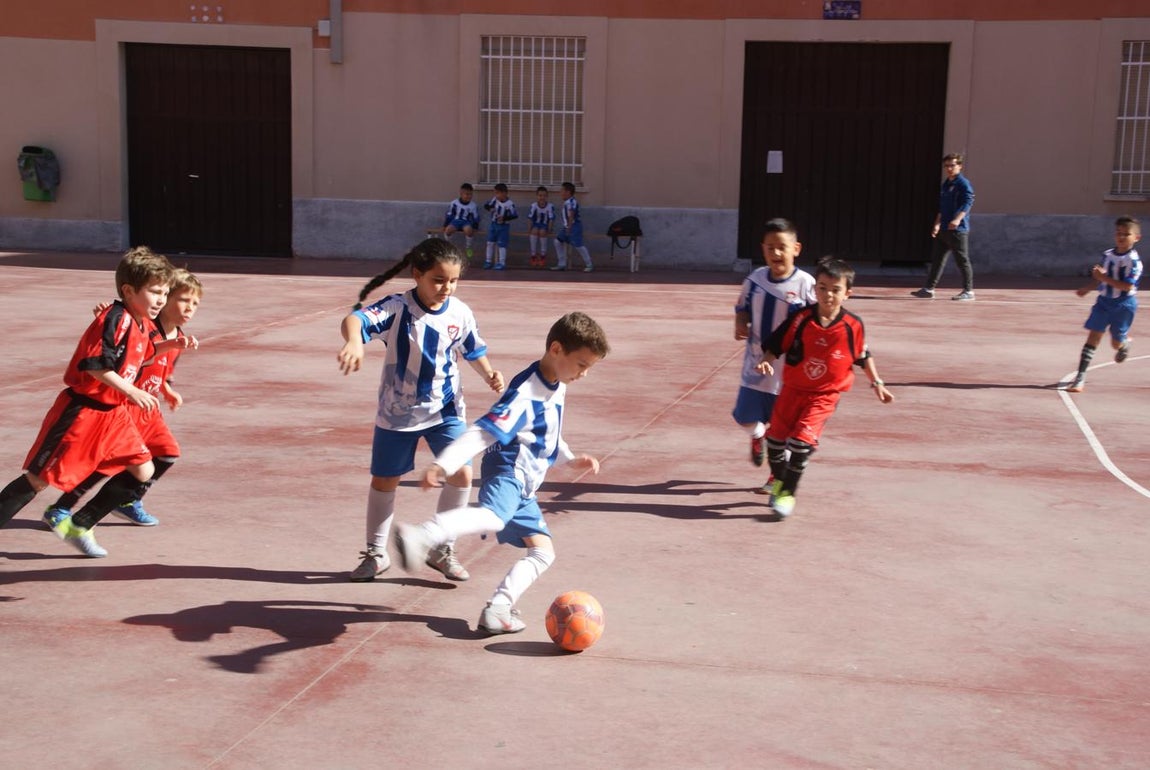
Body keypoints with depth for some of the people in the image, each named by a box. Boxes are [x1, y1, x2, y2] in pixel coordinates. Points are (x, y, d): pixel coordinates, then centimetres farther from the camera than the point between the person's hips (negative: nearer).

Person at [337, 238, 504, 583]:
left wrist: (489, 374, -10)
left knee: (461, 473, -9)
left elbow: (473, 351, 10)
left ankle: (441, 549, 12)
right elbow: (355, 319, -37)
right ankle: (376, 553, 32)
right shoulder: (397, 308, -20)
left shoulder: (460, 313, -7)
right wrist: (354, 341, -59)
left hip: (445, 409, 2)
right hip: (397, 412, -2)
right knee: (384, 479, 10)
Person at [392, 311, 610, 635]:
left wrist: (572, 458, 27)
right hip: (508, 471, -10)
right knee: (493, 516, -40)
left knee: (543, 551, 6)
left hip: (525, 487, 10)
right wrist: (442, 465, -33)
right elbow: (482, 432, -26)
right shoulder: (526, 392, -18)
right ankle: (417, 537, -56)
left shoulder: (558, 387, 14)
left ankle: (497, 609, 0)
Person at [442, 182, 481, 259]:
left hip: (466, 222, -1)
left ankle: (468, 247, -7)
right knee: (448, 230, -31)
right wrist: (445, 225, 1)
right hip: (456, 220, 1)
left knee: (468, 230, -37)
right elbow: (449, 215, 7)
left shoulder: (473, 206, -1)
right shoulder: (454, 203, 0)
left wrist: (475, 228, -10)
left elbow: (476, 218, 4)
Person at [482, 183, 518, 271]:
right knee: (490, 243, 10)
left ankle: (502, 263, 4)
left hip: (504, 227, -6)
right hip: (493, 224, 6)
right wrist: (490, 207, -20)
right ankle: (488, 261, 22)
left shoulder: (509, 203, -21)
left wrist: (504, 218, -34)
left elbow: (515, 215, -25)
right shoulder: (495, 200, -4)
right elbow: (486, 205, 3)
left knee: (502, 245, -4)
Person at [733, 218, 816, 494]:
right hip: (756, 362, 4)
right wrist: (740, 325, -8)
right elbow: (742, 308, 12)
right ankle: (758, 436, 45)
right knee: (745, 416, 9)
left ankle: (778, 475, 26)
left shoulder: (806, 284, -14)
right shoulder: (755, 278, -2)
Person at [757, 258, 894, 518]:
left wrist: (877, 384, 10)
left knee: (802, 439, -15)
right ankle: (778, 480, 36)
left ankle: (788, 492, 2)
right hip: (793, 388, 2)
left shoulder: (853, 326, -9)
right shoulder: (801, 319, -11)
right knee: (776, 436, 8)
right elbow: (775, 344, -5)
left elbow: (863, 356, 7)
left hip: (824, 395, -2)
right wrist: (767, 361, -23)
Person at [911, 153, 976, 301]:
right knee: (937, 259, 8)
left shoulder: (964, 184, -9)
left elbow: (967, 203, -21)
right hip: (944, 229, 9)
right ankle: (929, 289, 12)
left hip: (958, 229, -9)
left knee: (962, 260, -2)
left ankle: (968, 291, 6)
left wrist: (957, 219, -35)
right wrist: (937, 224, 25)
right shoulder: (945, 184, 18)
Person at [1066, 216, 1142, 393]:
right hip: (1104, 301, 4)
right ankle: (1080, 377, -8)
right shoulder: (1107, 255, 2)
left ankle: (1125, 344, 49)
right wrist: (1087, 288, -1)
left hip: (1123, 305, -4)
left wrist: (1104, 278, -28)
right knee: (1093, 337, -5)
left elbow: (1128, 286, -24)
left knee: (1116, 343, 8)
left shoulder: (1134, 261, -16)